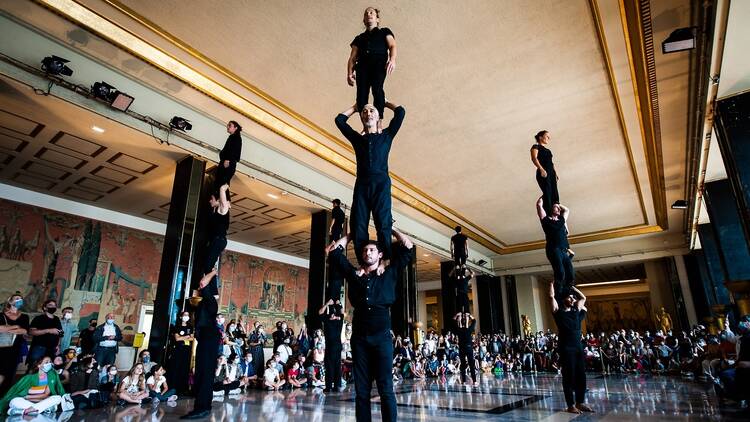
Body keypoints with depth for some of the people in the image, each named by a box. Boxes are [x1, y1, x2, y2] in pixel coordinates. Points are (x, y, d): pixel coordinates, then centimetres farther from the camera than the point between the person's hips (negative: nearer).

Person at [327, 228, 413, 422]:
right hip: (359, 337, 2)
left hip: (382, 336, -2)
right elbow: (334, 252, 18)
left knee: (385, 388, 0)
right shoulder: (354, 274, 14)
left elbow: (407, 248, 11)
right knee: (361, 389, 7)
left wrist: (391, 229, 22)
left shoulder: (389, 273, 11)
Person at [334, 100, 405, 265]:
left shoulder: (386, 135, 18)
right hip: (361, 185, 2)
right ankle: (363, 263, -8)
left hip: (381, 183, -2)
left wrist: (384, 103, 32)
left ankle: (385, 261, -15)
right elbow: (340, 119, 25)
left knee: (383, 223, -13)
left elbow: (400, 112, 16)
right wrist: (356, 106, 36)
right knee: (358, 226, -8)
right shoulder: (357, 138, 22)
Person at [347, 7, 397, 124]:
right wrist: (349, 73, 1)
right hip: (362, 66, 3)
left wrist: (392, 59, -15)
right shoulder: (359, 38, 30)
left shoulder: (385, 32, 25)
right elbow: (352, 58, 20)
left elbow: (392, 46, 7)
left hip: (379, 63, -2)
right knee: (361, 94, -17)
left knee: (377, 89, -27)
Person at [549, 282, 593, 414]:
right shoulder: (558, 312, -2)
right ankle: (571, 405, 6)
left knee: (581, 376, 10)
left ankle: (580, 402, 21)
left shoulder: (576, 311, 13)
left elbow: (583, 298, 23)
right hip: (566, 348, -6)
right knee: (569, 377, -1)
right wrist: (552, 284, 4)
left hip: (578, 347, 6)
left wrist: (571, 287, 23)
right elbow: (551, 296, -10)